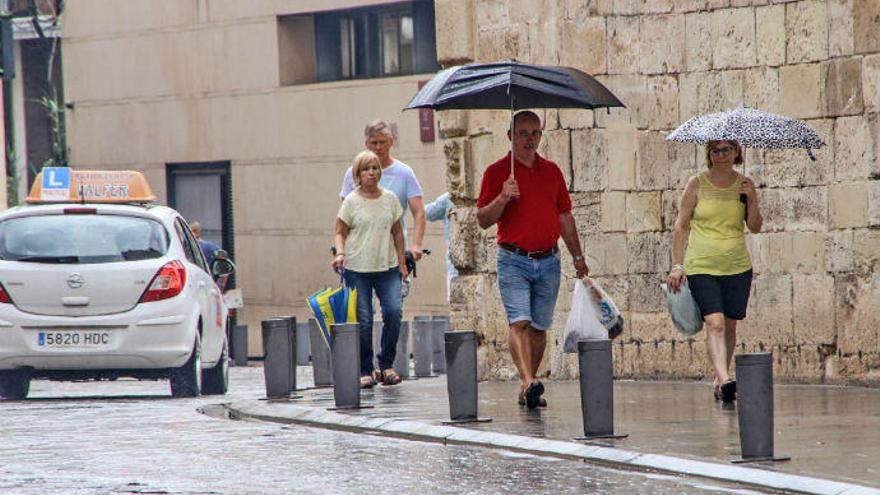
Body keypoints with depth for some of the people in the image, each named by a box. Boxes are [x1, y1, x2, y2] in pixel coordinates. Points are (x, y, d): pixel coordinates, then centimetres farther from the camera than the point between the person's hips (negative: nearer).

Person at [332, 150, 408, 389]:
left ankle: (386, 365, 3)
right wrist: (340, 253, -17)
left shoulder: (390, 199, 8)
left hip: (387, 267, 3)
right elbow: (340, 233, 1)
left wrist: (401, 262, 11)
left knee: (393, 312, -12)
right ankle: (365, 371, 6)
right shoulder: (351, 201, -1)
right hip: (357, 269, -2)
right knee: (362, 320, -4)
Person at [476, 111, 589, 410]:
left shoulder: (552, 171, 13)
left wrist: (578, 256, 17)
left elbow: (565, 217, 19)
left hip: (548, 261, 4)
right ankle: (529, 382, -30)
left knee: (539, 327, 6)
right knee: (519, 322, -18)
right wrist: (503, 198, -20)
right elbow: (483, 220, -3)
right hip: (514, 261, -4)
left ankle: (526, 390, 14)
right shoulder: (497, 172, 1)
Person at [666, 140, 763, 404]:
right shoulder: (697, 184, 0)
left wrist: (751, 200, -12)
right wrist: (677, 265, -3)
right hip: (701, 267, -3)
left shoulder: (744, 184, 6)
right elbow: (680, 226, 2)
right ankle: (725, 380, -30)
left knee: (729, 326, 7)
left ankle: (719, 380, 22)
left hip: (737, 267, 3)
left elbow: (755, 227, 5)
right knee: (715, 323, -18)